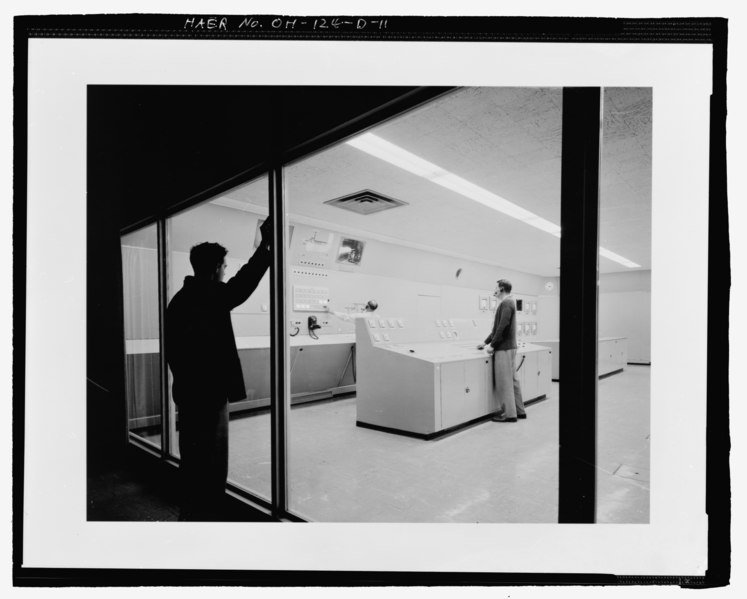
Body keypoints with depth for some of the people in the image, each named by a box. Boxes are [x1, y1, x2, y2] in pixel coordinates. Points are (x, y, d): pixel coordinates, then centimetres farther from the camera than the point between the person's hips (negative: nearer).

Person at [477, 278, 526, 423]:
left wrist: (492, 345, -15)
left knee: (504, 381, -4)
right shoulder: (508, 302, 19)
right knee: (512, 380, 13)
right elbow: (497, 327, 21)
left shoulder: (506, 303, -12)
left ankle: (509, 414, 1)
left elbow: (502, 327, -21)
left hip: (504, 348, -10)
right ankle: (519, 410, 19)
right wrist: (486, 342, 21)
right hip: (509, 347, 10)